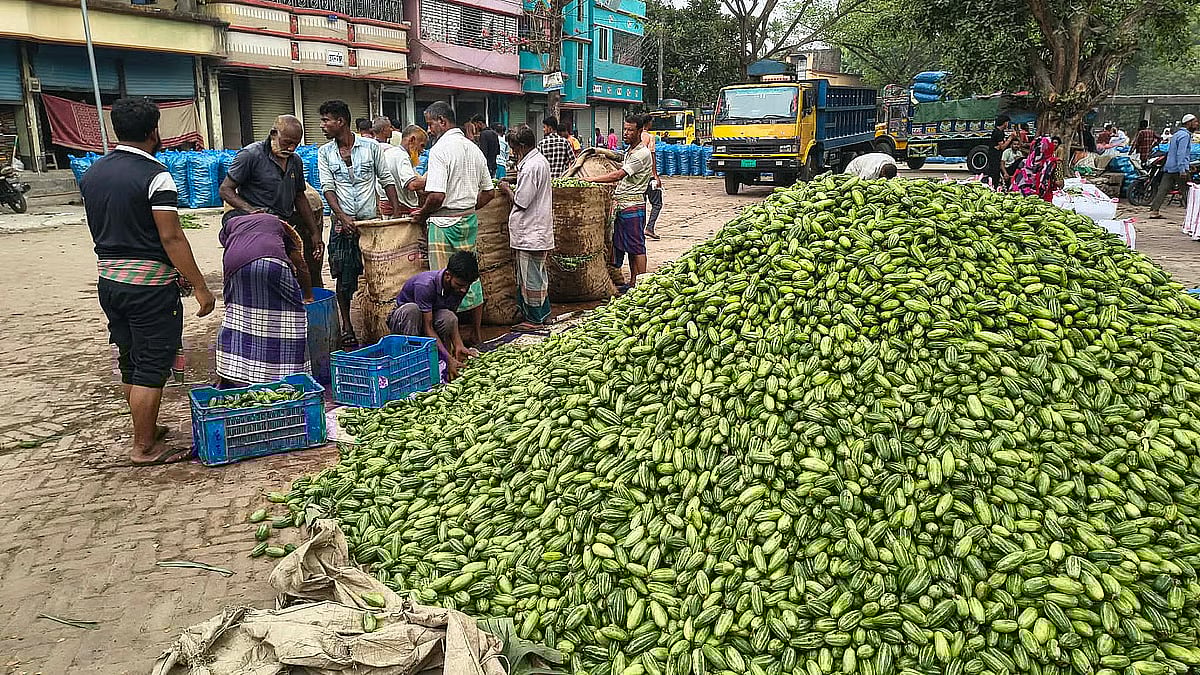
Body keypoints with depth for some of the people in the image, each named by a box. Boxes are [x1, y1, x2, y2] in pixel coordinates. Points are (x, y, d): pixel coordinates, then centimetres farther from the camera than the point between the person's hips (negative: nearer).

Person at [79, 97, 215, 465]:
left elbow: (101, 228, 17)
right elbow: (171, 237, -19)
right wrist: (200, 286, -15)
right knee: (152, 367, 1)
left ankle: (145, 430, 33)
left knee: (130, 362, 18)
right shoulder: (155, 176, -15)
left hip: (108, 279, 8)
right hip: (149, 284, -8)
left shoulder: (91, 173, 9)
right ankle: (145, 447, 8)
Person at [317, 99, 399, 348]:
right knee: (344, 278, 2)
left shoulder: (371, 147, 2)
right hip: (342, 222, 1)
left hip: (371, 220, 0)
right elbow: (327, 187, -2)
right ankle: (346, 325, 14)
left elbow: (387, 180, 7)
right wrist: (343, 217, -17)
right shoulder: (325, 153, 6)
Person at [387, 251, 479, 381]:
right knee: (412, 309, -39)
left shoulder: (459, 288, -15)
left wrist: (459, 346, -27)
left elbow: (452, 322, -8)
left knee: (449, 317, -30)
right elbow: (427, 327, -34)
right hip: (402, 320, -4)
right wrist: (449, 359, -40)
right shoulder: (425, 285, -34)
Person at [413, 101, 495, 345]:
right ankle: (476, 333, 23)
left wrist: (423, 214, -7)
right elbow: (489, 192, 15)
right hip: (470, 220, 8)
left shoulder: (440, 150, -14)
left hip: (445, 222, -8)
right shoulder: (474, 148, 11)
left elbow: (436, 196, -23)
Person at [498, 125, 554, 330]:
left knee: (530, 277, -1)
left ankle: (534, 320, 7)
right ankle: (543, 313, 28)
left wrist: (506, 190, -3)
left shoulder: (530, 167, -21)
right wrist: (514, 186, 9)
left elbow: (521, 201, -19)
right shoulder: (541, 161, 11)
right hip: (539, 229, 10)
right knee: (539, 273, 18)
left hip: (529, 233, -10)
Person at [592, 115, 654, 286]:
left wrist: (591, 179, -21)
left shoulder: (642, 154, -14)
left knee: (637, 246, -5)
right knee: (628, 246, 12)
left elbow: (618, 175, -22)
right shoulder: (629, 152, 18)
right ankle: (632, 283, 18)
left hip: (633, 206, -9)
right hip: (622, 206, 9)